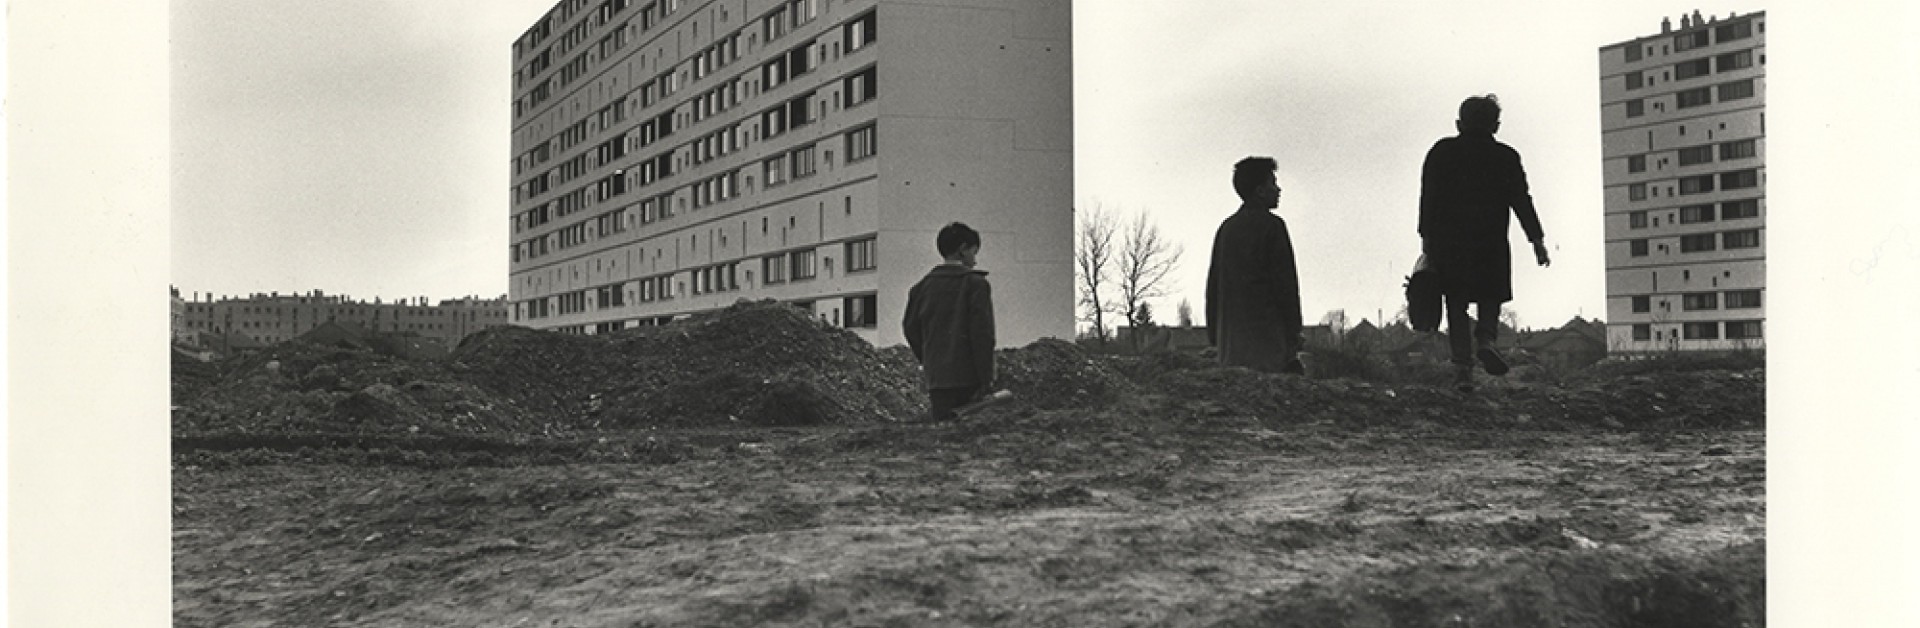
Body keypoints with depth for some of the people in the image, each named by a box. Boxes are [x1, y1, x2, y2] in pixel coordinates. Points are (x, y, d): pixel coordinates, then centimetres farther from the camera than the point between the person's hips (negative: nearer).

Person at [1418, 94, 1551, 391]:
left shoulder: (1441, 152, 6)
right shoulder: (1506, 157, 5)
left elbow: (1428, 197, 3)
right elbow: (1521, 200, 1)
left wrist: (1426, 236, 6)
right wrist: (1537, 239, 2)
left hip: (1447, 239, 1)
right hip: (1491, 242, 0)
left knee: (1457, 304, 4)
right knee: (1491, 297, 14)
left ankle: (1462, 365, -6)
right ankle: (1486, 340, -13)